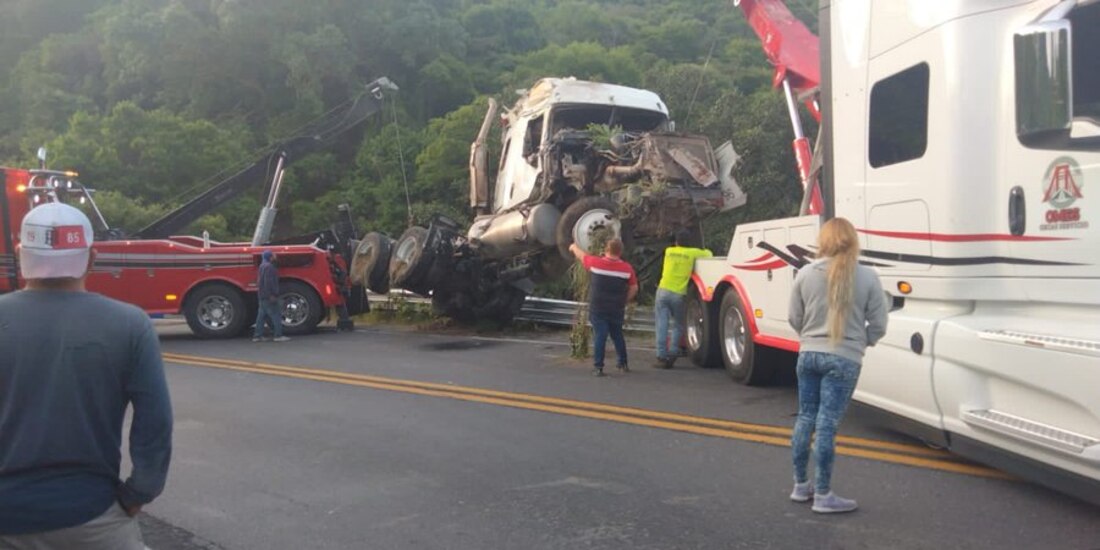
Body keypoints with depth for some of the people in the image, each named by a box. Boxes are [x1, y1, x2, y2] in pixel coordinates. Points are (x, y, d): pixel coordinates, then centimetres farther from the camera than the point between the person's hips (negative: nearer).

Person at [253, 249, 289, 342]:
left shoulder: (262, 266, 18)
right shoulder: (269, 267, -14)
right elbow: (269, 282, -22)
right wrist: (272, 295, -23)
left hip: (262, 296, 10)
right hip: (268, 296, -10)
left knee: (261, 316, 11)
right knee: (276, 315, -8)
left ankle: (257, 335, 11)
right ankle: (278, 335, -10)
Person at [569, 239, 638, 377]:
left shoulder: (596, 263, -10)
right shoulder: (627, 268, -5)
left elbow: (581, 255, 9)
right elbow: (634, 288, 2)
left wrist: (574, 247, 29)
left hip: (598, 309, -2)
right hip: (617, 310, 2)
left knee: (600, 336, -1)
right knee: (617, 335, 19)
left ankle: (598, 367, -4)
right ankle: (623, 363, 28)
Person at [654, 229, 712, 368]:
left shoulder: (668, 251, 11)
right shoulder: (692, 253, 4)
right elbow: (708, 254, 19)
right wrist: (704, 251, 40)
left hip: (663, 290, 1)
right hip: (678, 294, -1)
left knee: (662, 324, 0)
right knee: (678, 325, 13)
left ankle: (661, 357, -6)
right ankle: (672, 354, 0)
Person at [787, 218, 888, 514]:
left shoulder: (805, 274, -2)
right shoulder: (867, 277, -8)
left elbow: (795, 318, 6)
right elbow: (878, 325, -3)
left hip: (808, 354, 3)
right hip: (844, 359, -3)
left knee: (805, 418, 15)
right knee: (827, 425, -1)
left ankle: (800, 485, 26)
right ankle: (823, 495, 8)